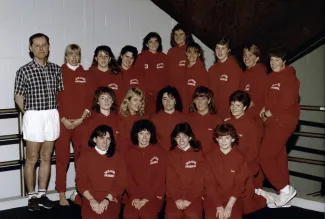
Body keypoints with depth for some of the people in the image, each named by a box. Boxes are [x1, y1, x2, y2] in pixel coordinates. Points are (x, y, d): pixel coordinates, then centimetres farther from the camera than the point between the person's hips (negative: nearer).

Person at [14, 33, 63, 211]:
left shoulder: (56, 69, 6)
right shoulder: (24, 71, -5)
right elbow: (19, 97, 0)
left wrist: (53, 113, 6)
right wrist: (31, 114, 4)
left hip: (53, 116, 4)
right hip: (34, 117, -4)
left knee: (46, 157, 10)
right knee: (32, 159, 3)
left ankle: (42, 194, 20)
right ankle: (32, 196, 13)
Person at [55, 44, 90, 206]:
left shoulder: (85, 75, 9)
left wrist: (82, 118, -6)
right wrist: (63, 119, -10)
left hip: (81, 122, 2)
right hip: (62, 121, -2)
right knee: (62, 158, 0)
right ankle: (62, 194, 6)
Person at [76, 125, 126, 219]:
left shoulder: (118, 157, 6)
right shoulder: (85, 157, 6)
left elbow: (121, 183, 2)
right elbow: (80, 182, 2)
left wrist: (107, 199, -11)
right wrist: (91, 199, -11)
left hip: (111, 199, 0)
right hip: (90, 199, 0)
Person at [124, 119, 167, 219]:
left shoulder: (159, 152, -1)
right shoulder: (129, 153, 7)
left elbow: (160, 178, -4)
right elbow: (129, 177, 5)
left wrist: (147, 198, -11)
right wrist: (135, 197, -9)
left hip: (154, 194, -2)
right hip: (135, 195, 2)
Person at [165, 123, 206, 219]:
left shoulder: (198, 154, 4)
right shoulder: (171, 155, 8)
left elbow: (199, 180, -1)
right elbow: (170, 180, 4)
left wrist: (189, 199, -9)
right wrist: (177, 198, -9)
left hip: (193, 196, -1)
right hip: (175, 196, 1)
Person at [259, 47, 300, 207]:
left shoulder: (289, 77, -13)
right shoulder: (271, 77, 15)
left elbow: (288, 101, -21)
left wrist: (271, 112, -12)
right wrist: (265, 109, 3)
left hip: (283, 121, -9)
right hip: (273, 121, 9)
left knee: (265, 157, -11)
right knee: (279, 156, 13)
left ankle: (285, 188, -1)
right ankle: (284, 189, 22)